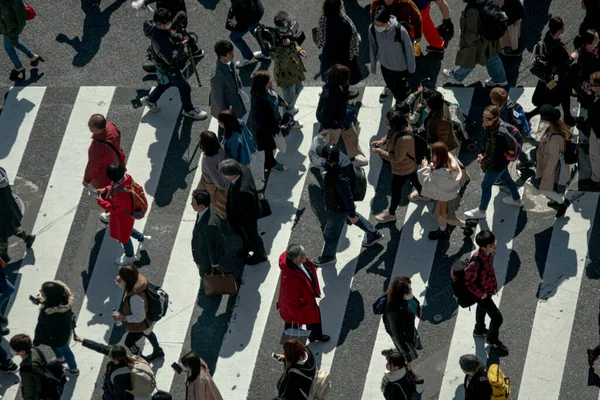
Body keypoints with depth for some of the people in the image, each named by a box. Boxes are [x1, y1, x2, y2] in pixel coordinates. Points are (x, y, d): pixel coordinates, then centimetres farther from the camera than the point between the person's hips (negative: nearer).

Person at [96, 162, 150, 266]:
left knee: (123, 236, 23)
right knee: (125, 229, 36)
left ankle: (130, 256, 50)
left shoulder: (122, 194, -47)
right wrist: (105, 190, -11)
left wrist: (100, 201, -21)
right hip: (126, 212, 7)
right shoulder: (126, 177, -23)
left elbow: (114, 209, -30)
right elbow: (114, 187, 1)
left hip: (124, 216, -7)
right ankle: (141, 237, 57)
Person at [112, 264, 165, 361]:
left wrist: (122, 318, -30)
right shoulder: (139, 280, -23)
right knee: (148, 334, 37)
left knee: (129, 343, 20)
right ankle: (158, 352, 64)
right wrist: (119, 283, -19)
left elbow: (139, 317, -34)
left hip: (140, 325, -8)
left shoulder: (135, 297, -46)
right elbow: (127, 288, 1)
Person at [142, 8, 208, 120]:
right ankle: (188, 110, 36)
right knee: (185, 88, 13)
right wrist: (181, 45, -28)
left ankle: (150, 100, 51)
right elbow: (171, 59, -36)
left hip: (163, 64, 8)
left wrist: (177, 37, -13)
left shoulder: (154, 26, -16)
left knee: (166, 83, 34)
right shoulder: (160, 41, -43)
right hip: (169, 68, -8)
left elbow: (169, 34, 6)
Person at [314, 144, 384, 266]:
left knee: (331, 233, 19)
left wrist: (352, 215, -16)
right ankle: (374, 235, 56)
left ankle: (328, 257, 45)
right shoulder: (339, 155, -23)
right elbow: (325, 164, 1)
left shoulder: (340, 179, -46)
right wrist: (323, 171, -21)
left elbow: (348, 197, -31)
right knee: (355, 218, 35)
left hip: (338, 209, -8)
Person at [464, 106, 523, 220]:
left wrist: (483, 161, -14)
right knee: (506, 179, 31)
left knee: (486, 186, 12)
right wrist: (484, 154, -5)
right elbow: (488, 144, 4)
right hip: (502, 162, 9)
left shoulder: (497, 135, -40)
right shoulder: (500, 124, -14)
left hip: (496, 165, -9)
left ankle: (481, 212, 33)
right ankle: (517, 200, 56)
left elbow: (494, 156, -32)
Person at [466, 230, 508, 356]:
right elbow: (468, 282, -28)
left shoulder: (491, 252, -19)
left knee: (482, 309, 33)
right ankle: (492, 340, 31)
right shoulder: (475, 262, -42)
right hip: (481, 292, -8)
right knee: (497, 317, 3)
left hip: (489, 288, 8)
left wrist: (494, 283, 7)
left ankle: (479, 330, 61)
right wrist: (481, 294, -20)